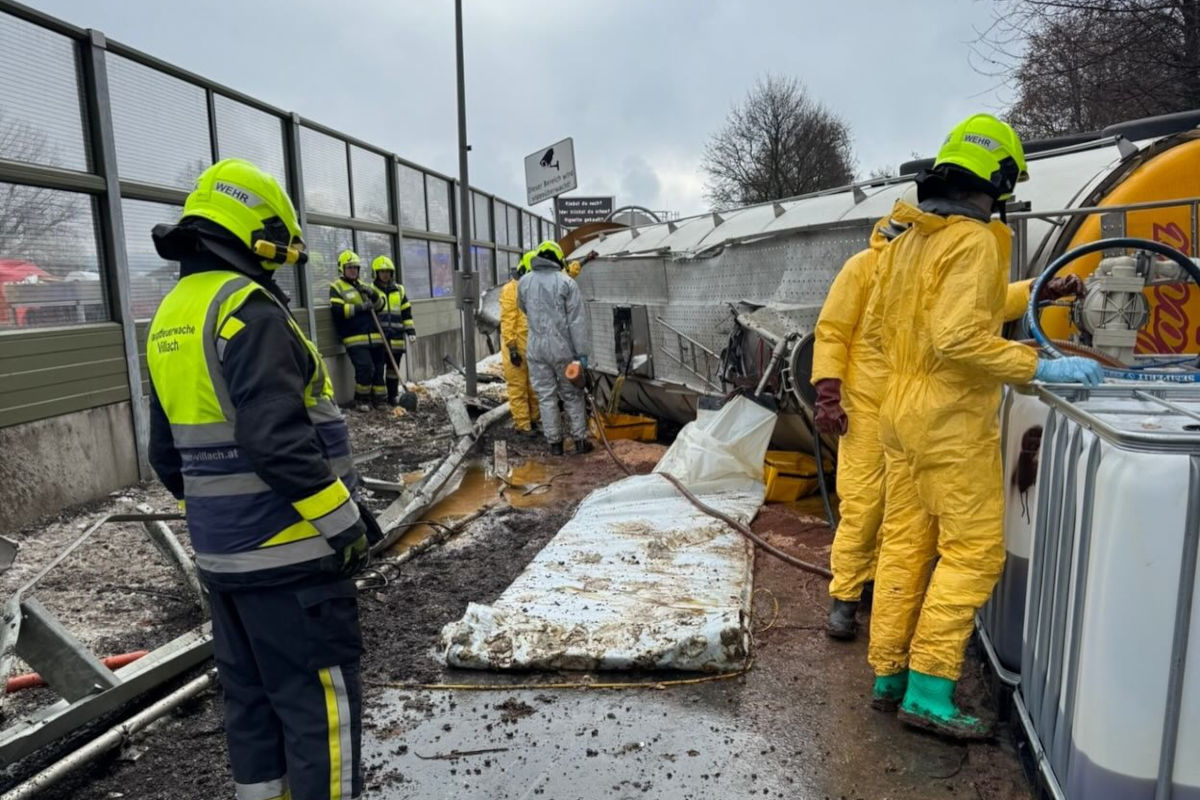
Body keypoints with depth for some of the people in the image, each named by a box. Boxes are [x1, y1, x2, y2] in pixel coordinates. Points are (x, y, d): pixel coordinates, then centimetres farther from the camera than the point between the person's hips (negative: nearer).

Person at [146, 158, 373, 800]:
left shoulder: (171, 318, 11)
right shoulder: (247, 310, -18)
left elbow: (167, 454, 16)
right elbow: (279, 444, -26)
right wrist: (344, 524, -17)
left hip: (220, 554, 9)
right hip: (288, 553, -9)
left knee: (252, 694, 19)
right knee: (321, 699, 2)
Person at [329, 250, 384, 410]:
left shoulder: (363, 286, 19)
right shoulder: (336, 287, 1)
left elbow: (380, 306, 16)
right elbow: (338, 310, -14)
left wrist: (374, 295, -3)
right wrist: (360, 307, -15)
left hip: (374, 336, 6)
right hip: (355, 338, -6)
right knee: (364, 368, -16)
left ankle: (380, 397, 22)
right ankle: (361, 400, 2)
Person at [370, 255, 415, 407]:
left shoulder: (399, 290, 15)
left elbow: (406, 312, 16)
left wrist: (410, 330, 7)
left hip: (396, 336, 4)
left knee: (393, 367, 10)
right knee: (378, 367, -8)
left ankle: (393, 396, 20)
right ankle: (377, 397, -4)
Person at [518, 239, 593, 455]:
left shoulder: (524, 282, 3)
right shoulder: (567, 283, -6)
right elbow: (577, 321, -9)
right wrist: (582, 352, -8)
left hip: (537, 349, 2)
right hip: (563, 348, -2)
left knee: (546, 396, 9)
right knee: (572, 395, 10)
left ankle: (554, 442, 12)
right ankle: (580, 439, 14)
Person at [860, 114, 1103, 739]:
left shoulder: (905, 242, 12)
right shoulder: (974, 241, -13)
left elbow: (875, 328, 16)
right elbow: (959, 337, -23)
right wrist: (1040, 368, -18)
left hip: (902, 408, 9)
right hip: (952, 420, -8)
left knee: (904, 543, 13)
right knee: (974, 551, 1)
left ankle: (888, 674, 21)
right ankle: (928, 689, 3)